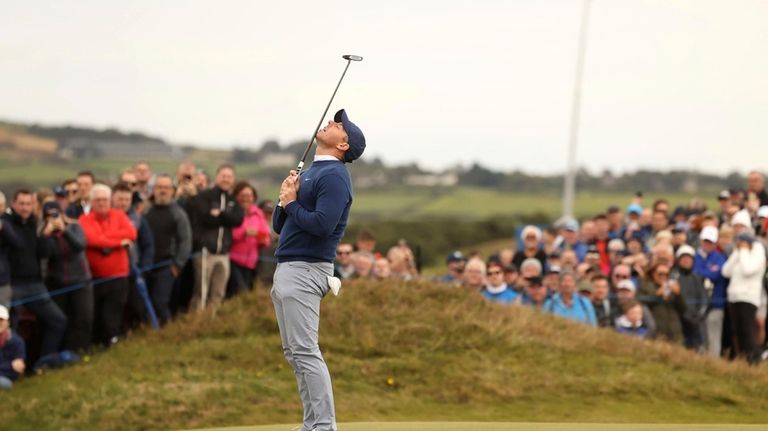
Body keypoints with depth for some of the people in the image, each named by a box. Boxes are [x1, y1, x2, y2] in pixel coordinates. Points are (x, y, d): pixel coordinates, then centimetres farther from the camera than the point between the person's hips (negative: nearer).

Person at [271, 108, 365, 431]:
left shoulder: (334, 175, -10)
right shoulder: (309, 173, 19)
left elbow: (322, 225, -23)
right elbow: (280, 226, 19)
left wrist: (291, 204, -9)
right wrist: (285, 200, 0)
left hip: (305, 270, -10)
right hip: (286, 271, 10)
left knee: (305, 352, -15)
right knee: (294, 353, 11)